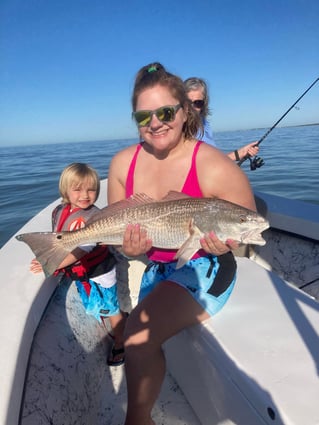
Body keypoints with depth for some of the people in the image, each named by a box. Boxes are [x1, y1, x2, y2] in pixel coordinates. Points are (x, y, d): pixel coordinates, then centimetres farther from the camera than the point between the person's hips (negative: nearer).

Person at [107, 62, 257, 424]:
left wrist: (225, 244, -30)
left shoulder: (216, 168, -22)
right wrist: (130, 247, -19)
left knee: (139, 336, -24)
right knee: (140, 339, 19)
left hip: (205, 268, -5)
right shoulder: (123, 163, -8)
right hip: (156, 269, 6)